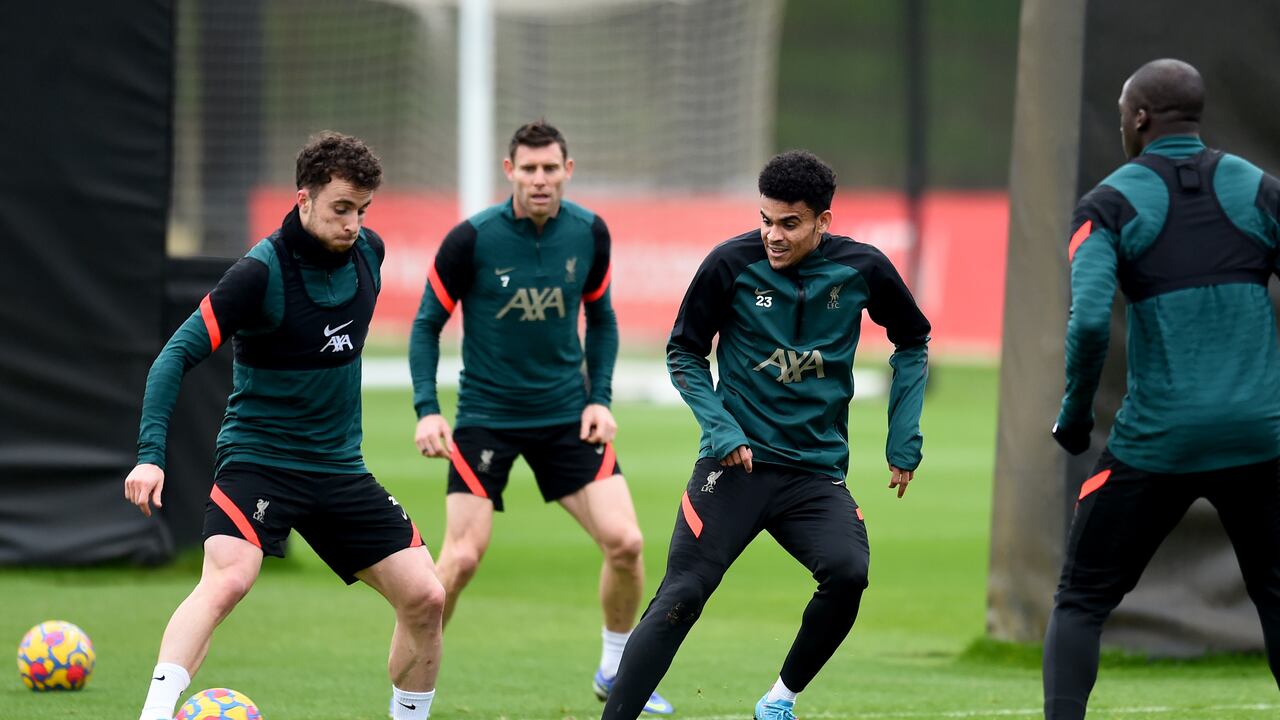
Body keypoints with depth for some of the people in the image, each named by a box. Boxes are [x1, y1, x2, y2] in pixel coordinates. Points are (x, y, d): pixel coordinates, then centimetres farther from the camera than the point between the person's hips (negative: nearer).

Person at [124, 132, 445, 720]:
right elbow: (178, 355, -19)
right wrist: (151, 453, -30)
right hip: (257, 458, -6)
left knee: (425, 596, -1)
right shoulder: (261, 271, -17)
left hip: (340, 467, 6)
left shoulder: (368, 251, 1)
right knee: (227, 580, -30)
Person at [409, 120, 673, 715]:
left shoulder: (588, 233, -3)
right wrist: (427, 410, -14)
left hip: (565, 414, 3)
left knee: (624, 542, -6)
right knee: (462, 558, -12)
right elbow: (427, 324, -4)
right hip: (486, 415, -3)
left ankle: (615, 672, 16)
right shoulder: (471, 239, -13)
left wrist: (600, 398, 1)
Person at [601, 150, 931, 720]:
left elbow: (913, 343, 16)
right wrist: (721, 429, -9)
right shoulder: (732, 264, -7)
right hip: (736, 462, -1)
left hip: (817, 472, 2)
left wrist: (904, 439, 8)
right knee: (680, 598, -13)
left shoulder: (860, 269, -2)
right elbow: (683, 353, 5)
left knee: (848, 572, -24)